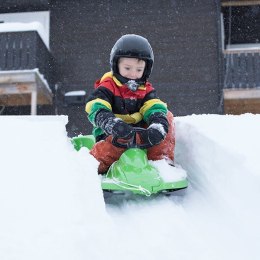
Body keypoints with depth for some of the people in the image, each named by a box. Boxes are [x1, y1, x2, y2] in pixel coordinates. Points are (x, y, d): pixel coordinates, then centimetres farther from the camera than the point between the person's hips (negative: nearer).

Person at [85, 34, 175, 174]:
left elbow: (156, 109, -9)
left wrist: (158, 127, -34)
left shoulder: (146, 90, 9)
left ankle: (162, 160, -13)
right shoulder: (106, 87, -5)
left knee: (167, 116, -9)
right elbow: (97, 110, -21)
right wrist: (114, 125, -43)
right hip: (111, 135, -4)